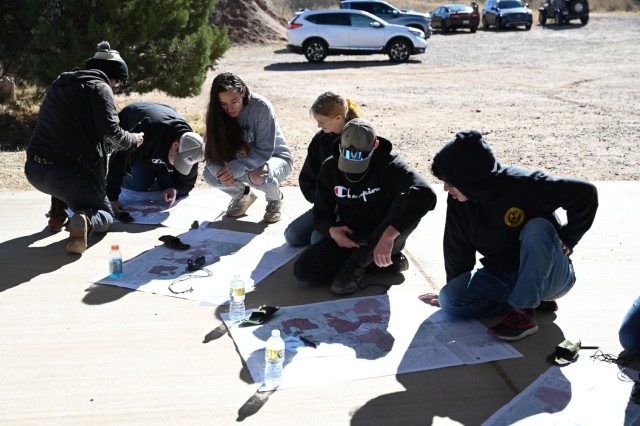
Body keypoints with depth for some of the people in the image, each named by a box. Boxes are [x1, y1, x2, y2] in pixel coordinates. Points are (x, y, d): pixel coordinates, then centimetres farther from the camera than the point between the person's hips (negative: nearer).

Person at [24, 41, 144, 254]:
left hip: (34, 170, 7)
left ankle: (58, 214, 27)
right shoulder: (100, 87, 0)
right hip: (69, 173, -6)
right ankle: (85, 220, -17)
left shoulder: (61, 83, 23)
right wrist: (132, 140, 10)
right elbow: (111, 133, -10)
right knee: (105, 215, 17)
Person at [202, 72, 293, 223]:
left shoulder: (261, 106, -26)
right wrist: (220, 172, -36)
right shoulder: (218, 114, -13)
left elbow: (265, 151, -27)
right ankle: (243, 195, 9)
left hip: (275, 158, -4)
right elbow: (212, 153, -13)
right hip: (243, 161, 4)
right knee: (209, 174, -21)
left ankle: (275, 199, -2)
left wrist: (236, 168, -40)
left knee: (257, 176, -38)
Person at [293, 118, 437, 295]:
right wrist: (331, 230, -25)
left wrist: (388, 235, -49)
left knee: (409, 204, -33)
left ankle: (358, 262, -15)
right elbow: (321, 213, 1)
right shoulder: (330, 167, -6)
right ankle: (371, 259, -3)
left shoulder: (388, 163, -21)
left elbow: (425, 194, -40)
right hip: (349, 238, 3)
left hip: (384, 238, -3)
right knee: (302, 269, -20)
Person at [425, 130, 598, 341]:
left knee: (537, 228, -34)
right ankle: (534, 298, -4)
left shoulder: (522, 185, -25)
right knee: (448, 300, -16)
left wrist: (566, 239, -15)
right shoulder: (457, 202, -9)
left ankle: (524, 310, -26)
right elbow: (457, 250, 3)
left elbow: (585, 193, -23)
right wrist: (455, 290, 12)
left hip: (551, 276, -5)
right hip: (503, 276, 5)